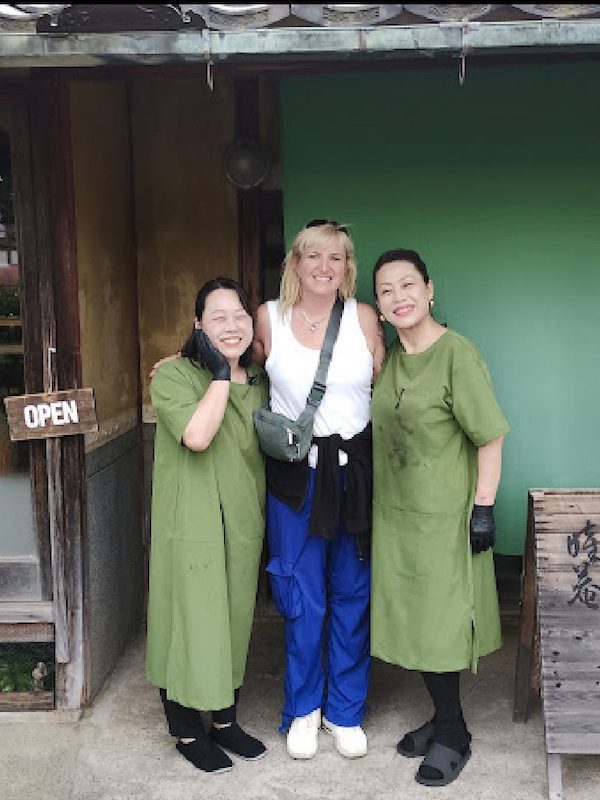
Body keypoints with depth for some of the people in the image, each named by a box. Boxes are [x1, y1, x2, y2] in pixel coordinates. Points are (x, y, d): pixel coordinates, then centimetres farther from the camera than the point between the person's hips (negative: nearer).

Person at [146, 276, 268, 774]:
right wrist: (220, 374, -19)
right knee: (189, 621, 1)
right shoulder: (175, 375, -9)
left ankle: (225, 721, 33)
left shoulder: (259, 382, 9)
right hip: (191, 524, -6)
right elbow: (196, 435, -27)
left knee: (235, 620, 15)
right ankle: (187, 732, 21)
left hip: (243, 523, 6)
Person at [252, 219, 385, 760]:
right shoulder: (269, 317, -1)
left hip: (355, 467, 1)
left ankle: (346, 710, 29)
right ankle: (302, 709, 28)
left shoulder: (364, 318, -1)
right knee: (302, 599, 7)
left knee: (352, 594, 11)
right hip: (294, 471, 0)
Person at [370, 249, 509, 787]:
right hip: (395, 515, 7)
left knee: (437, 622, 2)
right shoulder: (389, 358, 7)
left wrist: (483, 508, -17)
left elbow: (490, 438, -15)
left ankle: (453, 734, 23)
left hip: (443, 518, -7)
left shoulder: (457, 354, -16)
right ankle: (444, 718, 33)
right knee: (410, 621, 14)